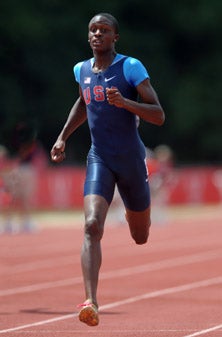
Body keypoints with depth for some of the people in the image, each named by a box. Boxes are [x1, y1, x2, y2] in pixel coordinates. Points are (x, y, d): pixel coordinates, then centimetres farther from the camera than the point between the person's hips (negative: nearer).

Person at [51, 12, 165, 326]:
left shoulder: (130, 67, -8)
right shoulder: (82, 69, 7)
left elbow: (159, 116, -13)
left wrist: (124, 102, -27)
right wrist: (63, 138, 20)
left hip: (131, 159, -2)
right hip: (99, 159, 2)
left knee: (141, 237, 14)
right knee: (92, 226, -22)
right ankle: (91, 303, -31)